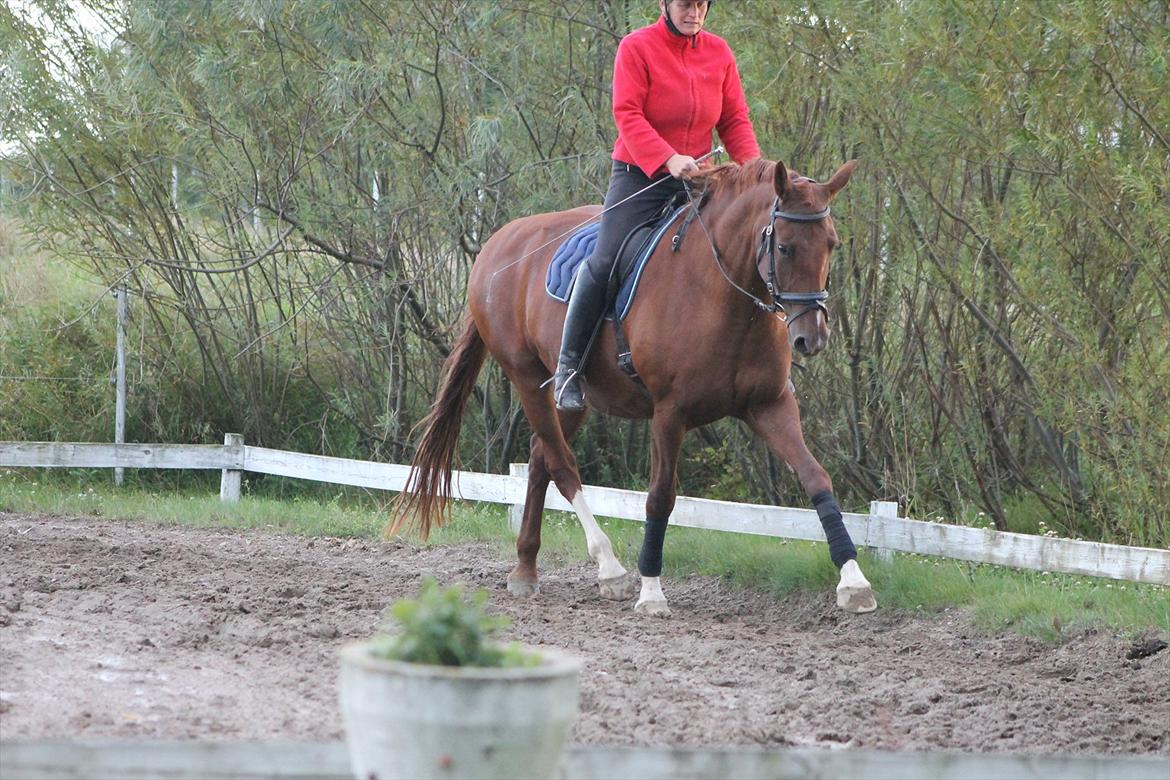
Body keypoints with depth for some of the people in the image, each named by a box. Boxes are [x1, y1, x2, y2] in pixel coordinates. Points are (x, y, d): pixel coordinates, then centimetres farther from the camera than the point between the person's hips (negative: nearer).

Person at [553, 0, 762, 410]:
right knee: (605, 260, -16)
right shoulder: (636, 48, -8)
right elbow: (627, 114, -17)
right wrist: (667, 159, -29)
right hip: (640, 174, -5)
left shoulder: (719, 53, 5)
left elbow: (735, 120, 6)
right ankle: (568, 366, -5)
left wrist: (753, 165, -11)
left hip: (697, 175, 5)